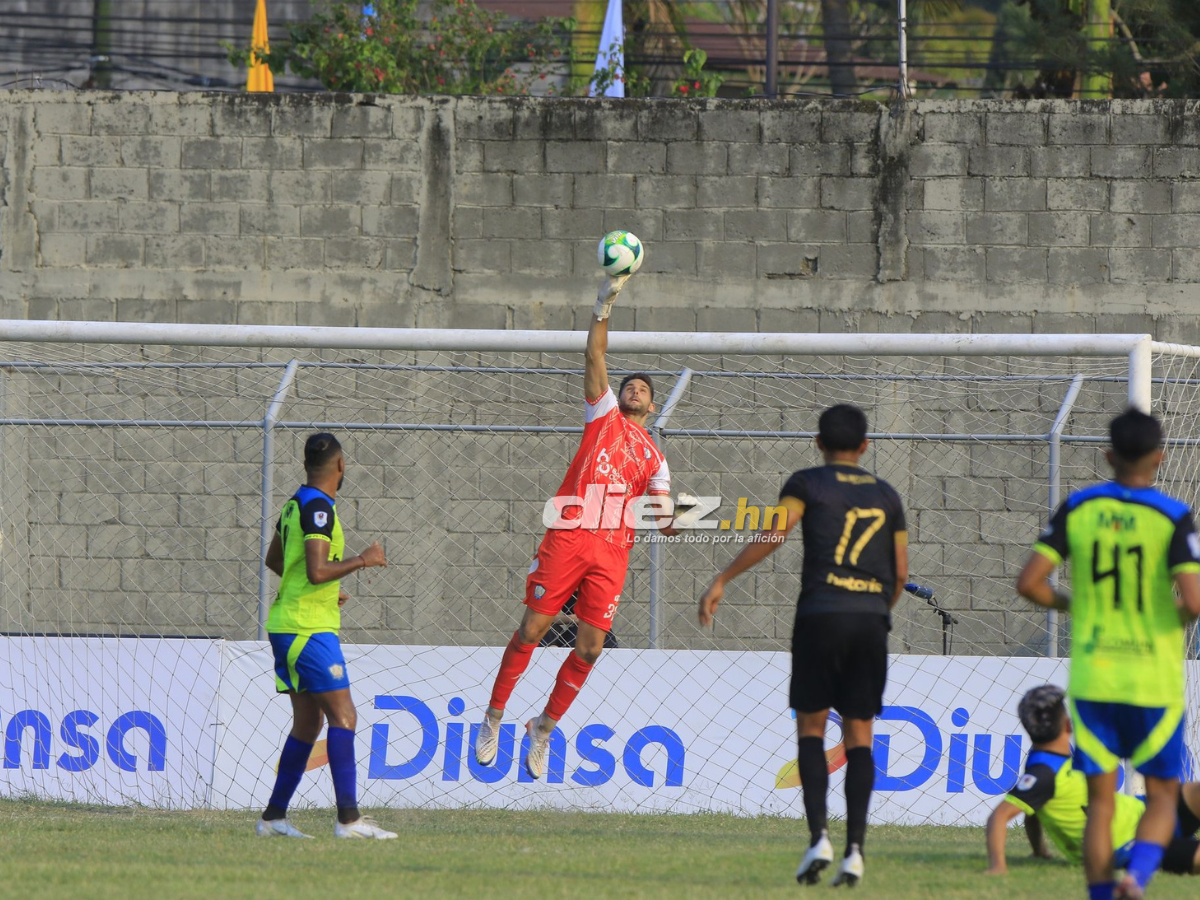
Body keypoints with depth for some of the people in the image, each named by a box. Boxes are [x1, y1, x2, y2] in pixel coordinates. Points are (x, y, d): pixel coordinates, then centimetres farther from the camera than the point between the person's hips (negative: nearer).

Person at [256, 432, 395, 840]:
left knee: (308, 722, 13)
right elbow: (317, 571, -25)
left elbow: (274, 559, 28)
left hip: (287, 624, 10)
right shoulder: (318, 508, -15)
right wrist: (362, 561, -11)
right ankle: (348, 818, -18)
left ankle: (273, 817, 14)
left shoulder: (297, 504, 14)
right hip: (309, 629, -10)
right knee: (343, 716, -12)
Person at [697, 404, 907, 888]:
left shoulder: (809, 483, 4)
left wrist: (722, 580, -9)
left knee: (810, 726, 6)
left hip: (820, 614, -3)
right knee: (859, 736, 5)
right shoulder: (886, 496, 15)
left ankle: (819, 836, -12)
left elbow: (773, 534, -11)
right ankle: (855, 848, -7)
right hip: (870, 620, 3)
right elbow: (900, 571, 14)